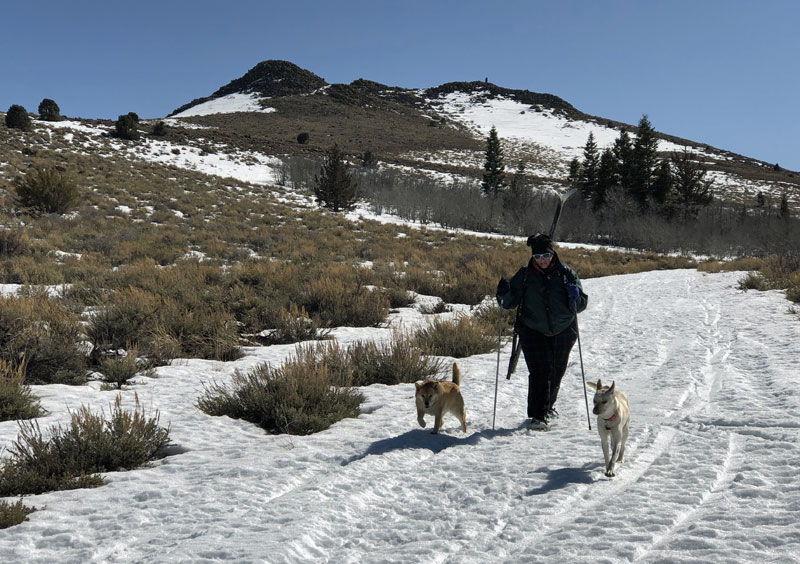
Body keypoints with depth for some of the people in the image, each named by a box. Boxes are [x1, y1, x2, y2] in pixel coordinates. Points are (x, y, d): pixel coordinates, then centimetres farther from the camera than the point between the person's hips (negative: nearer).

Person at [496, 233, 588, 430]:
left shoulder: (566, 274, -1)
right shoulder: (524, 275, -1)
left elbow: (581, 305, 1)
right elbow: (510, 303, 0)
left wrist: (575, 296, -21)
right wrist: (504, 294, -22)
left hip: (562, 332, 2)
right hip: (533, 332, -2)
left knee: (556, 372, 14)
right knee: (539, 371, -15)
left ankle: (548, 406, 38)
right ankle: (539, 416, -14)